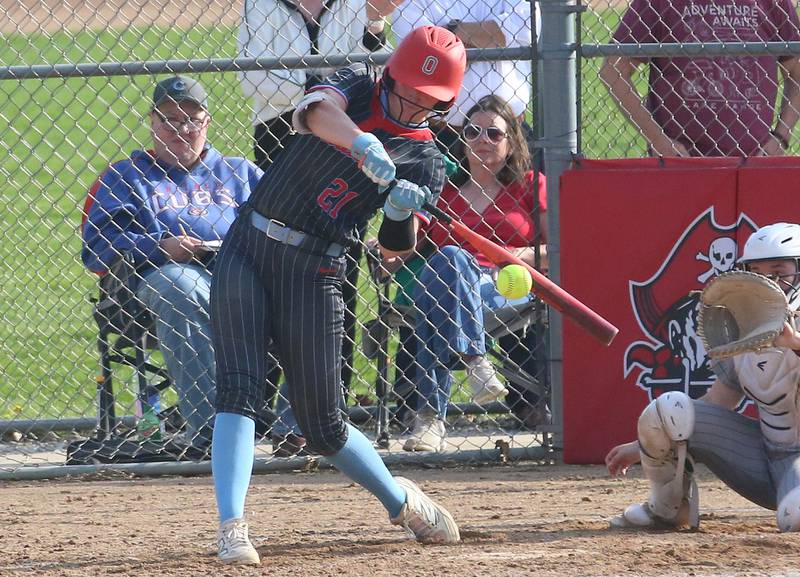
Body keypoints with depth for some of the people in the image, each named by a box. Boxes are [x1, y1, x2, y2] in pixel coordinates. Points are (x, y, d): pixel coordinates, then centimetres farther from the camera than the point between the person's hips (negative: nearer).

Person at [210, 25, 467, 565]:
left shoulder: (425, 161, 4)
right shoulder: (359, 86, 1)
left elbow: (395, 248, -1)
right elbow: (317, 109, -23)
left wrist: (405, 213, -24)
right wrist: (364, 145, -43)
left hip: (315, 272, 1)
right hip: (249, 249, -1)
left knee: (323, 424, 4)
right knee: (239, 387, -17)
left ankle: (401, 501, 30)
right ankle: (232, 528, -23)